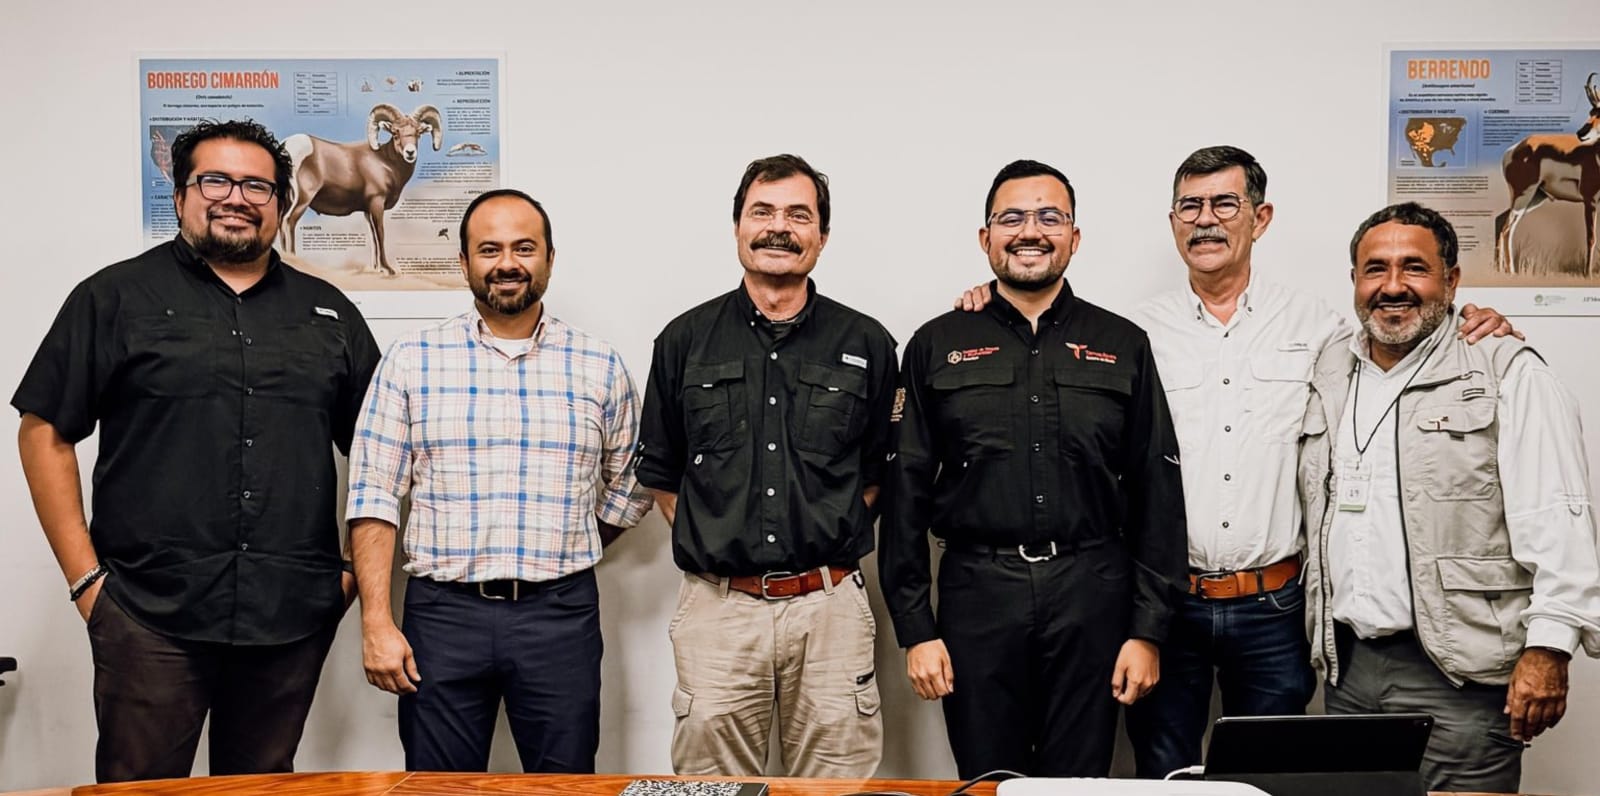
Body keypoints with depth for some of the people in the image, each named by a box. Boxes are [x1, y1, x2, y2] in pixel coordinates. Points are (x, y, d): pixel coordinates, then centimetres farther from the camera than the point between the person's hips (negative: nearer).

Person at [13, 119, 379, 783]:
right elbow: (44, 434, 2)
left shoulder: (328, 312, 13)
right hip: (149, 617, -2)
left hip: (292, 620, 3)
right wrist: (85, 576, -4)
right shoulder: (117, 297, 5)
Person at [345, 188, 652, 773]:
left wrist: (559, 555, 11)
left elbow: (628, 490, 15)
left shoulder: (600, 368, 5)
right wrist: (376, 623, -7)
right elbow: (373, 499, 0)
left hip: (561, 615, 1)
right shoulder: (410, 362, 3)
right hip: (442, 614, 0)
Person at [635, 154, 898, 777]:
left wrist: (831, 535, 5)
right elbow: (660, 474, 13)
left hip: (829, 604, 0)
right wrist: (713, 544, 4)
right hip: (717, 605, 0)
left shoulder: (866, 345, 6)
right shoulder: (686, 341, 6)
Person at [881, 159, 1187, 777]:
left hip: (1092, 596, 1)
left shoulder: (1123, 346, 7)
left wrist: (1148, 630, 0)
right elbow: (906, 494, 3)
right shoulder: (937, 347, 5)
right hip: (977, 596, 0)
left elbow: (1157, 495, 5)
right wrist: (915, 629, -2)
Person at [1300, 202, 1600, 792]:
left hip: (1459, 676, -5)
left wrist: (1547, 646, -18)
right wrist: (1322, 644, 11)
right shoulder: (1329, 381, 12)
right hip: (1348, 667, 5)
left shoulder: (1508, 376, -4)